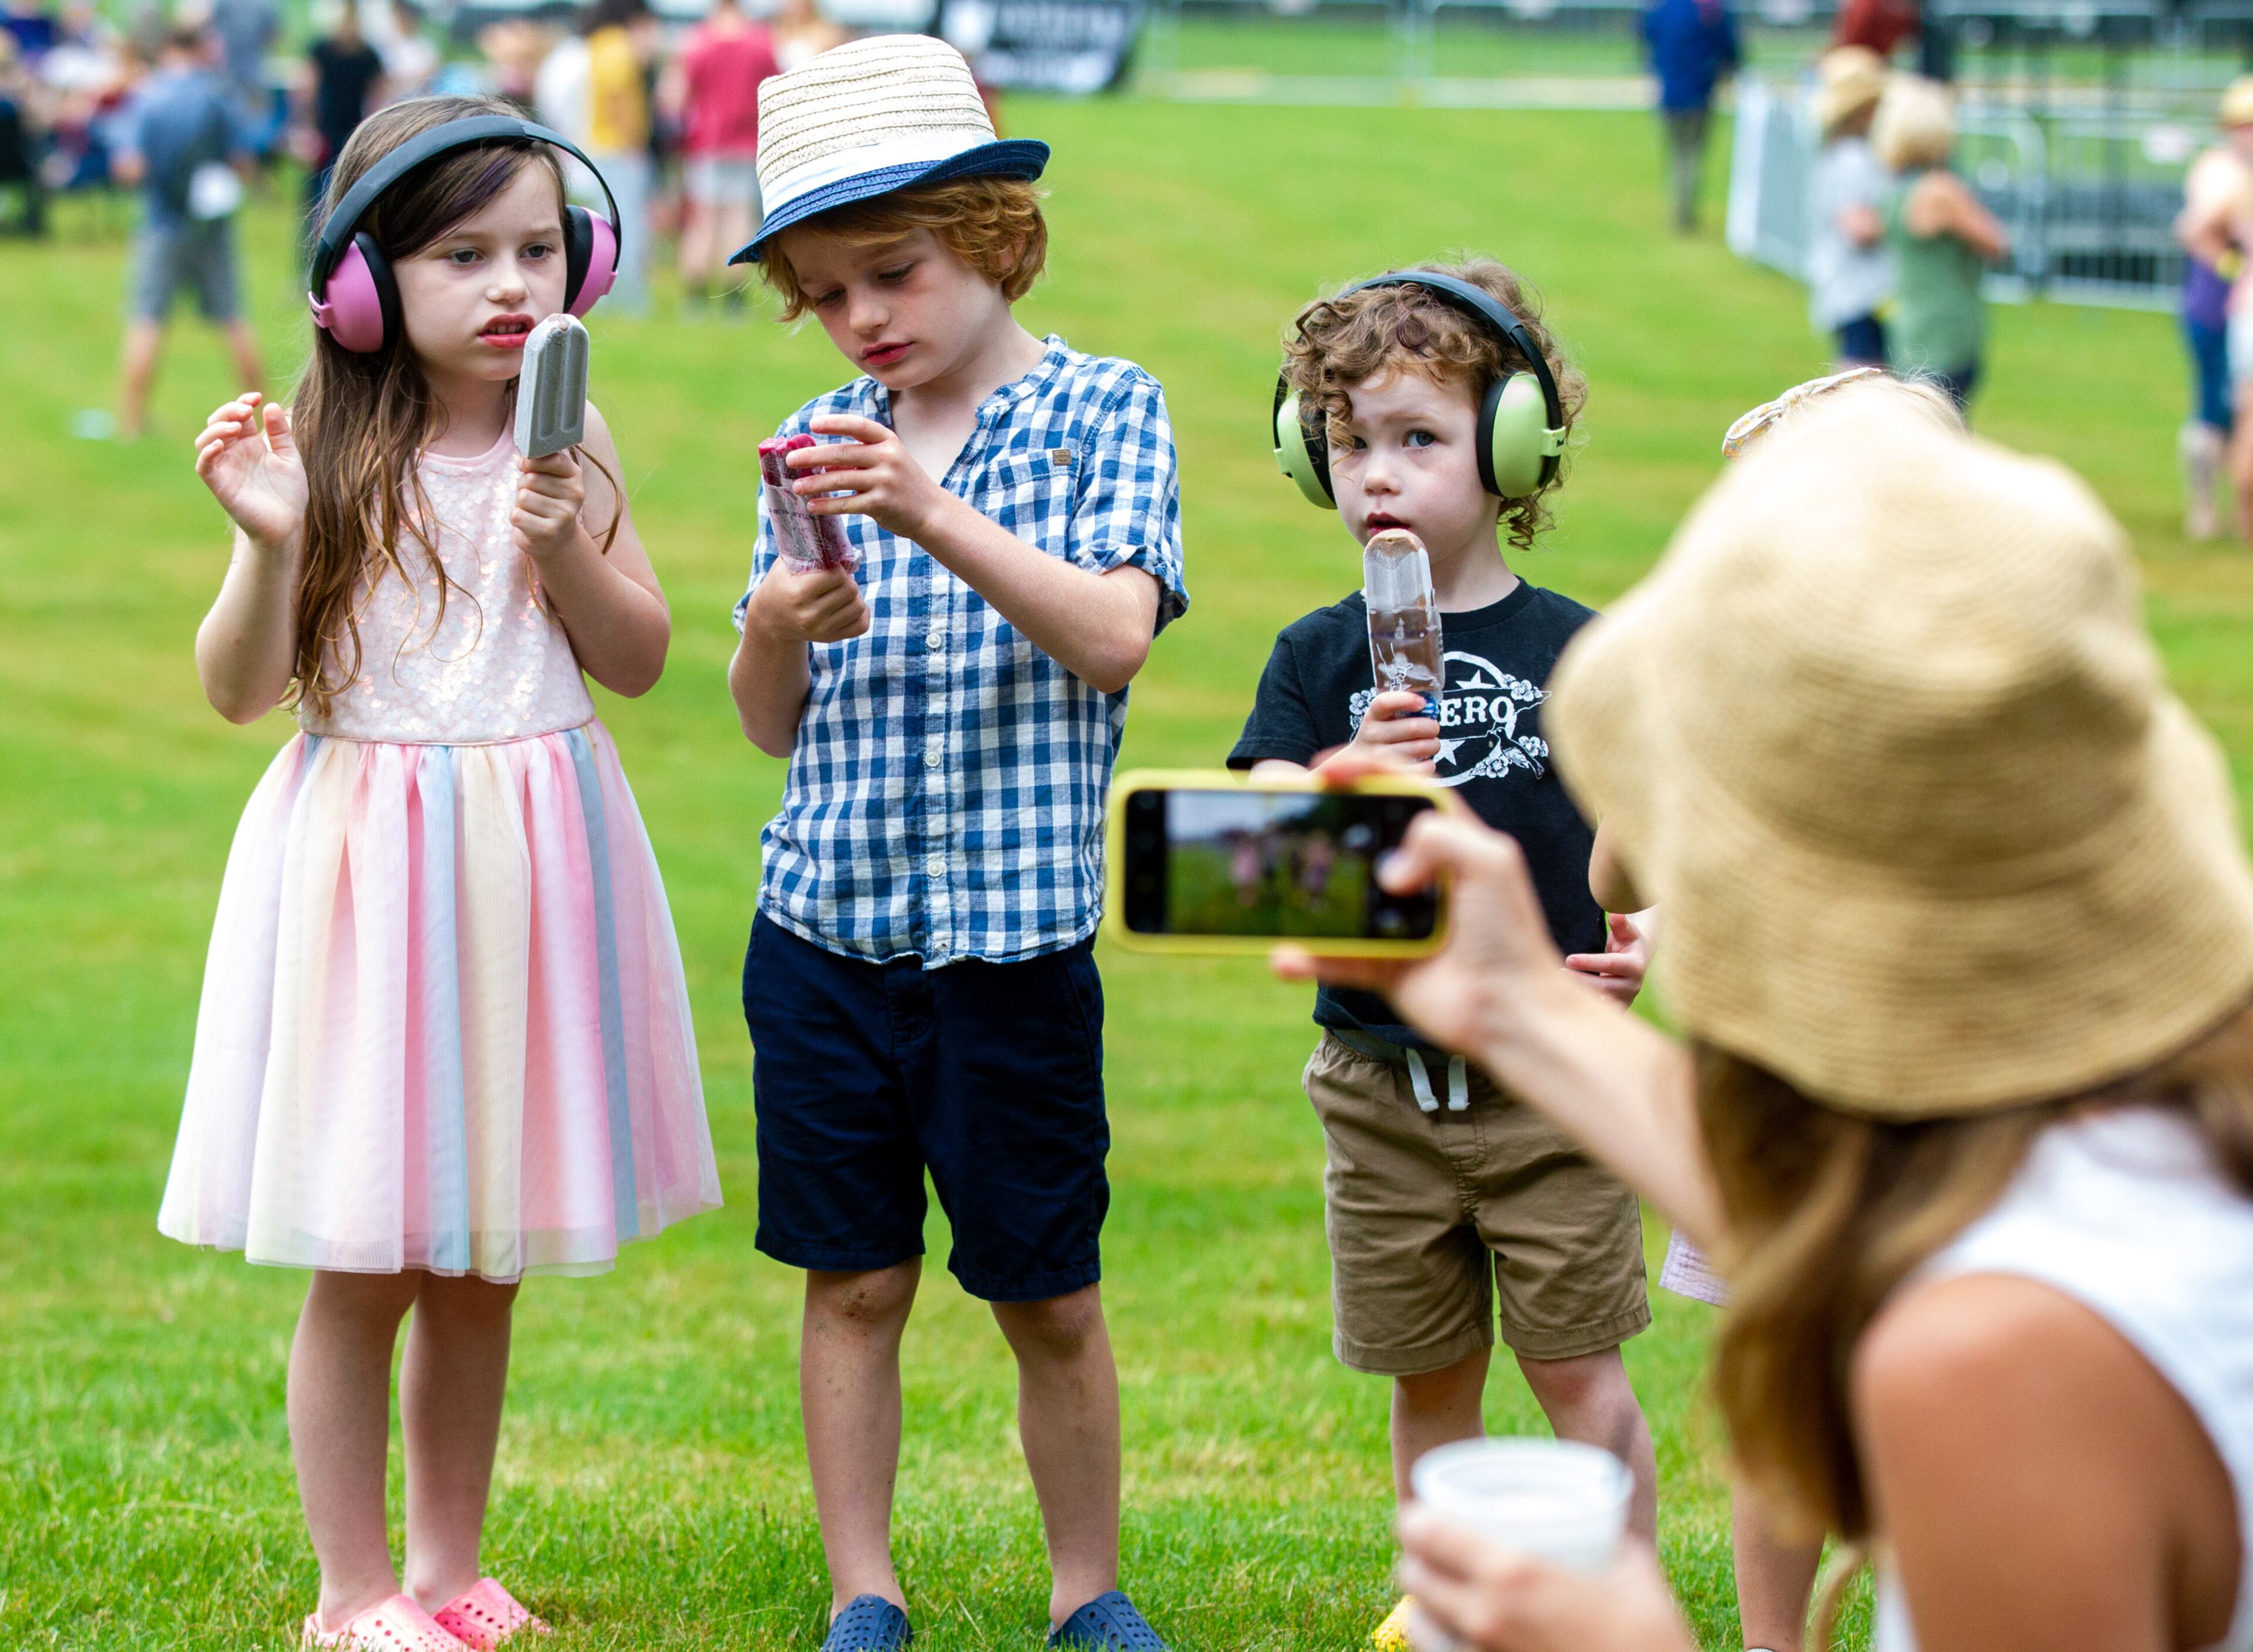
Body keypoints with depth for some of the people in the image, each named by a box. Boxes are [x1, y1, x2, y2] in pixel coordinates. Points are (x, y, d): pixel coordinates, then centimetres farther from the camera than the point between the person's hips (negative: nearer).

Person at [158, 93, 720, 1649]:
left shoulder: (569, 450, 2)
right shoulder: (329, 454, -7)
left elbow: (640, 659, 5)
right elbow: (242, 690, -7)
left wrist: (563, 543, -13)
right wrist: (271, 542, -24)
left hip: (537, 859, 3)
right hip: (370, 860, -3)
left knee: (487, 1260, 13)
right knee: (365, 1266, 1)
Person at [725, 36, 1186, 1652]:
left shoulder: (1103, 409, -2)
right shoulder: (824, 438, 8)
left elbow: (1115, 636, -18)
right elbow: (772, 728, 10)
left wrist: (936, 517, -29)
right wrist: (776, 627, -13)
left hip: (1015, 937, -3)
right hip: (823, 929, 3)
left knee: (1052, 1298, 6)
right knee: (854, 1284, 9)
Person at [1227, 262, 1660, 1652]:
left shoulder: (1573, 649, -2)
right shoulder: (1321, 659, 1)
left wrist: (1648, 938, -17)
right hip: (1381, 1083, 2)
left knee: (1581, 1378, 1)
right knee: (1429, 1383, 13)